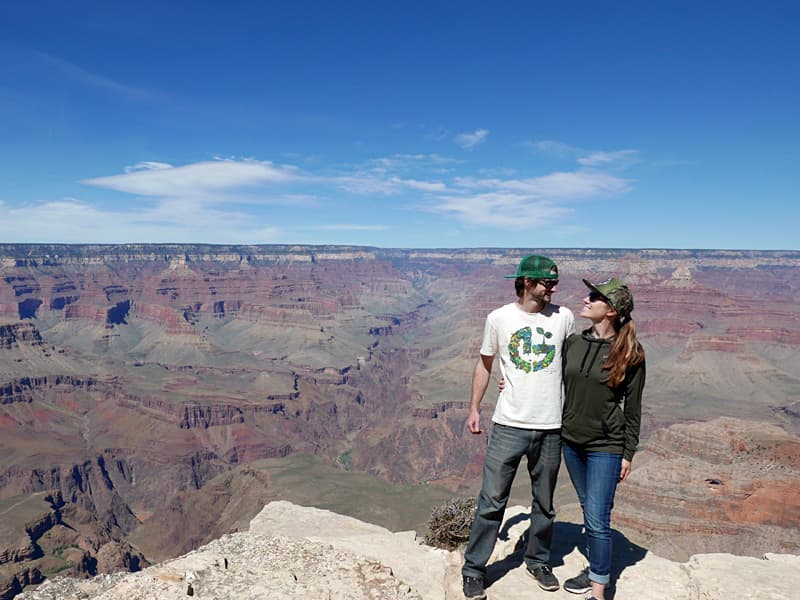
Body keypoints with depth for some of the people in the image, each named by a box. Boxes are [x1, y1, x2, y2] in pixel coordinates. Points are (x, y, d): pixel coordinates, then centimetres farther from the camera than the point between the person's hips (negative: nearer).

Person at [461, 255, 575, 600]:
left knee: (544, 503, 17)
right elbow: (484, 364, 8)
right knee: (492, 502, 3)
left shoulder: (564, 317, 1)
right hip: (509, 426, -2)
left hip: (551, 428, 2)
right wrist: (474, 408, 4)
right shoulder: (499, 318, -2)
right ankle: (474, 570, 20)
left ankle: (538, 561, 39)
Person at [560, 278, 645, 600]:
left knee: (597, 521, -2)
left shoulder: (630, 355, -11)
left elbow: (632, 408, -6)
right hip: (571, 441, 5)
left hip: (605, 447, -5)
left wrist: (628, 454, -4)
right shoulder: (573, 342, 0)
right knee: (589, 511, 19)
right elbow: (557, 383, 13)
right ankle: (595, 569, 37)